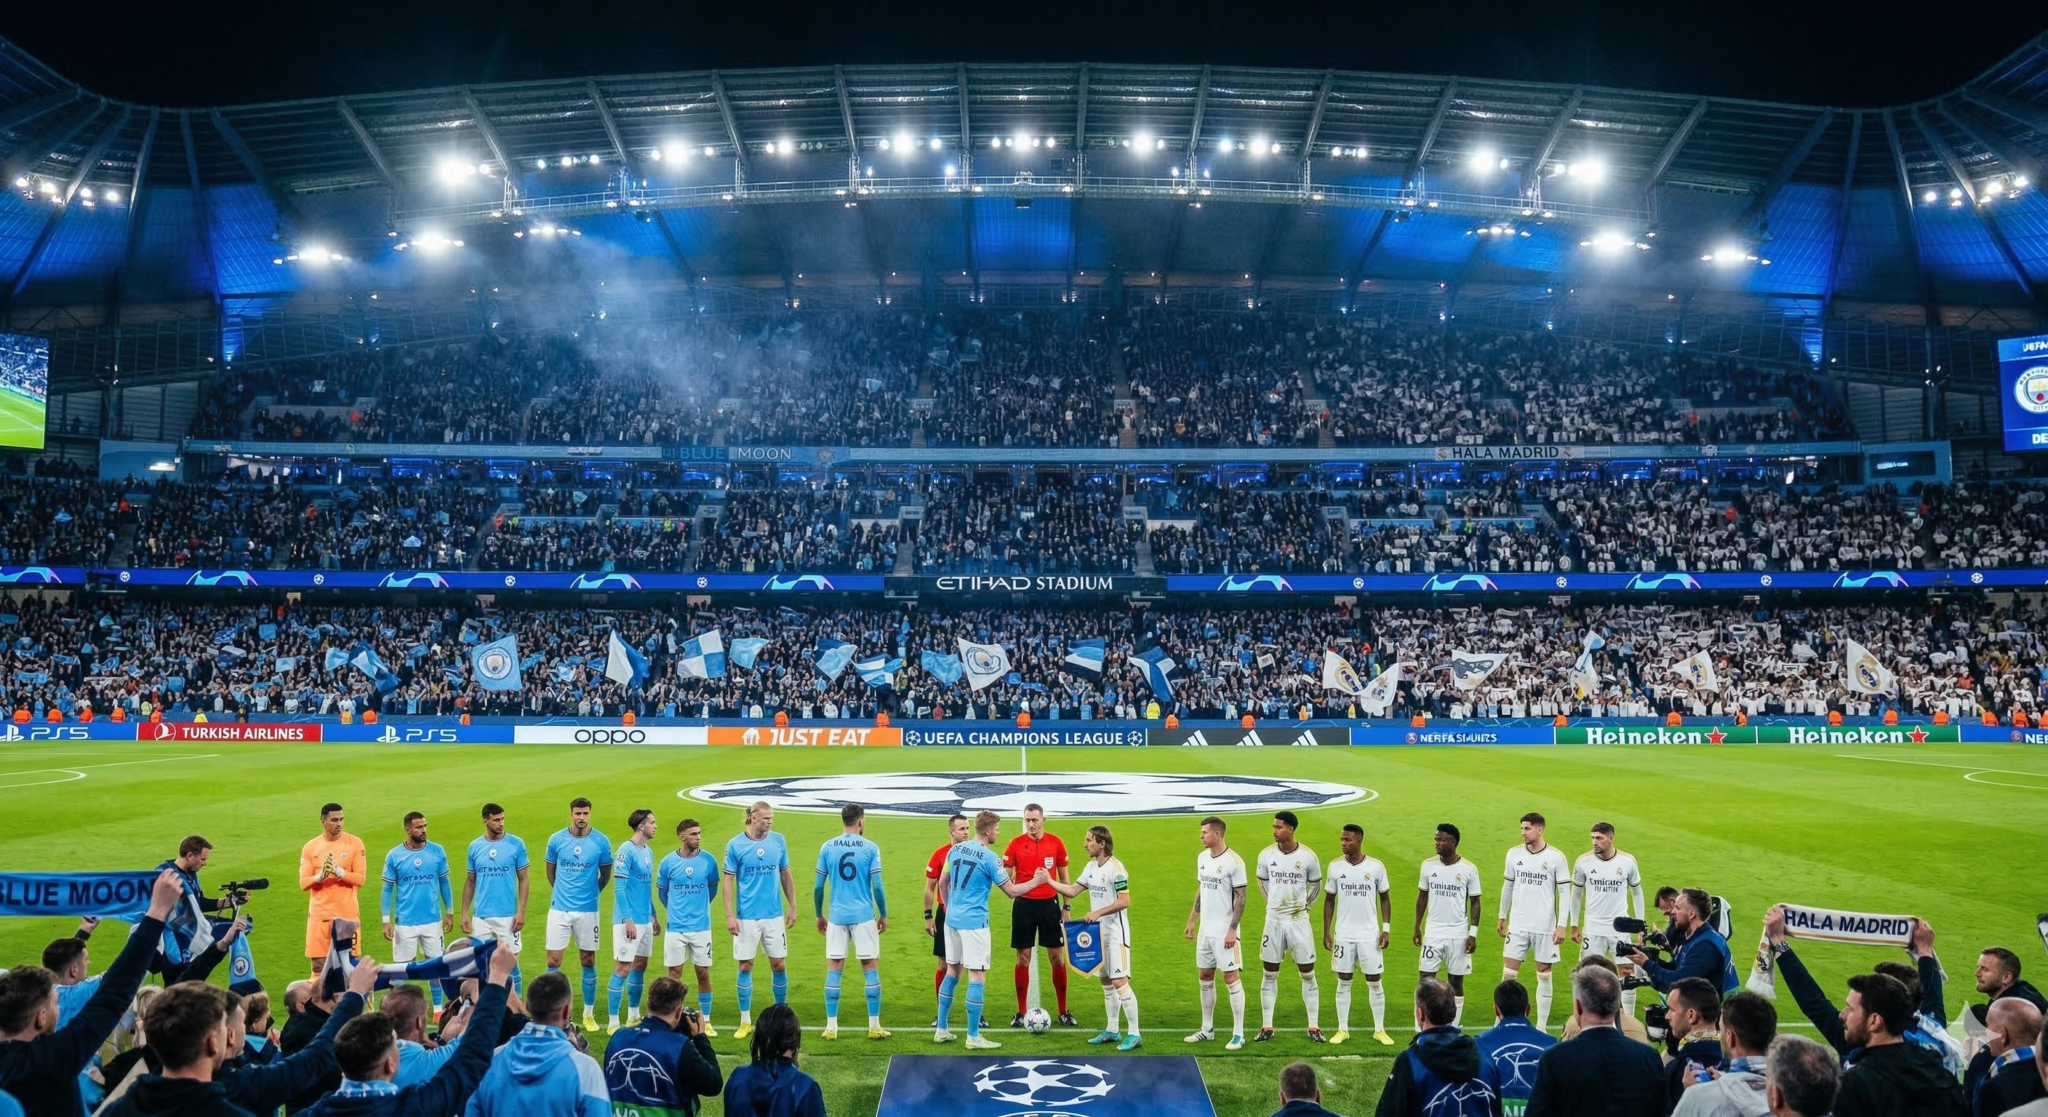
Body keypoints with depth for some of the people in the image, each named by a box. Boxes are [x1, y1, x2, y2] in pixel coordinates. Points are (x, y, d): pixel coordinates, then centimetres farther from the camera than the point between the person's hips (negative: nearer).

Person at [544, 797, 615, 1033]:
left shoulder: (601, 841, -5)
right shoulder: (556, 839, -2)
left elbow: (606, 874, 8)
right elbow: (550, 870, 12)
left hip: (588, 910, 0)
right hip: (559, 908, 0)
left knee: (588, 962, 7)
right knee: (553, 961, -1)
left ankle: (589, 1014, 18)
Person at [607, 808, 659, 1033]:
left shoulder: (648, 851, 12)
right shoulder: (626, 850, -13)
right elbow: (619, 887, -16)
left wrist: (653, 915, 19)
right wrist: (627, 919, -19)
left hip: (645, 920, 8)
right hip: (629, 920, -8)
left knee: (640, 965, 14)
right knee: (622, 968, -6)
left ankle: (633, 1016, 26)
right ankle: (613, 1022, 0)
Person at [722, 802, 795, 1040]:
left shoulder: (778, 840, 2)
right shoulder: (735, 845, -6)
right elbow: (728, 882, -4)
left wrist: (792, 907, 8)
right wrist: (729, 916, -8)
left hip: (774, 914, 2)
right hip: (746, 917, -2)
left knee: (779, 965, 5)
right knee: (745, 967, 4)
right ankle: (745, 1022, 16)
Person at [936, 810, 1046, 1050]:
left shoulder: (955, 850, 7)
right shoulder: (989, 858, -13)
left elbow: (942, 882, 15)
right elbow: (1011, 891, -8)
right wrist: (1036, 881, 4)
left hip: (952, 919, 7)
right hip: (974, 922, -7)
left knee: (952, 971, 16)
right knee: (977, 976, -1)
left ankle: (941, 1030, 21)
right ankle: (973, 1037, 1)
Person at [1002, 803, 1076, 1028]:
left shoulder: (1056, 843, 0)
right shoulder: (1015, 844, -3)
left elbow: (1063, 876, 9)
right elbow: (1006, 878, -1)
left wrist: (1066, 906, 7)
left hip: (1050, 903, 1)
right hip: (1024, 904, -1)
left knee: (1057, 957, 4)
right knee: (1023, 958, 3)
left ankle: (1063, 1012, 15)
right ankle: (1021, 1013, 13)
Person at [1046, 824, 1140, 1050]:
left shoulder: (1115, 867, -16)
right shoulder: (1091, 867, 9)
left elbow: (1124, 902, -19)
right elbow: (1072, 891, 13)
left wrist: (1098, 912, -22)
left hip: (1116, 934, -8)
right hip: (1099, 932, 8)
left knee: (1119, 982, -12)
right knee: (1106, 982, 13)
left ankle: (1134, 1034, -7)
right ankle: (1112, 1031, 22)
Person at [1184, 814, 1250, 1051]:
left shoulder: (1234, 861, -14)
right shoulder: (1202, 857, 8)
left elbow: (1240, 898, -14)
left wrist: (1232, 929, -18)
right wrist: (1192, 920, 15)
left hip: (1224, 931, -8)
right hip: (1205, 930, 8)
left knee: (1231, 978, -4)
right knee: (1205, 977, 13)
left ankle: (1238, 1034, 3)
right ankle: (1207, 1029, 24)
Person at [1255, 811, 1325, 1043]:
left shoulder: (1308, 856, -9)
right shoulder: (1266, 855, -4)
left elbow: (1316, 883, 8)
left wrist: (1304, 903, 9)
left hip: (1299, 920, -1)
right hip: (1274, 920, 2)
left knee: (1308, 974, 3)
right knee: (1270, 974, 6)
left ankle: (1314, 1027, 11)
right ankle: (1267, 1027, 13)